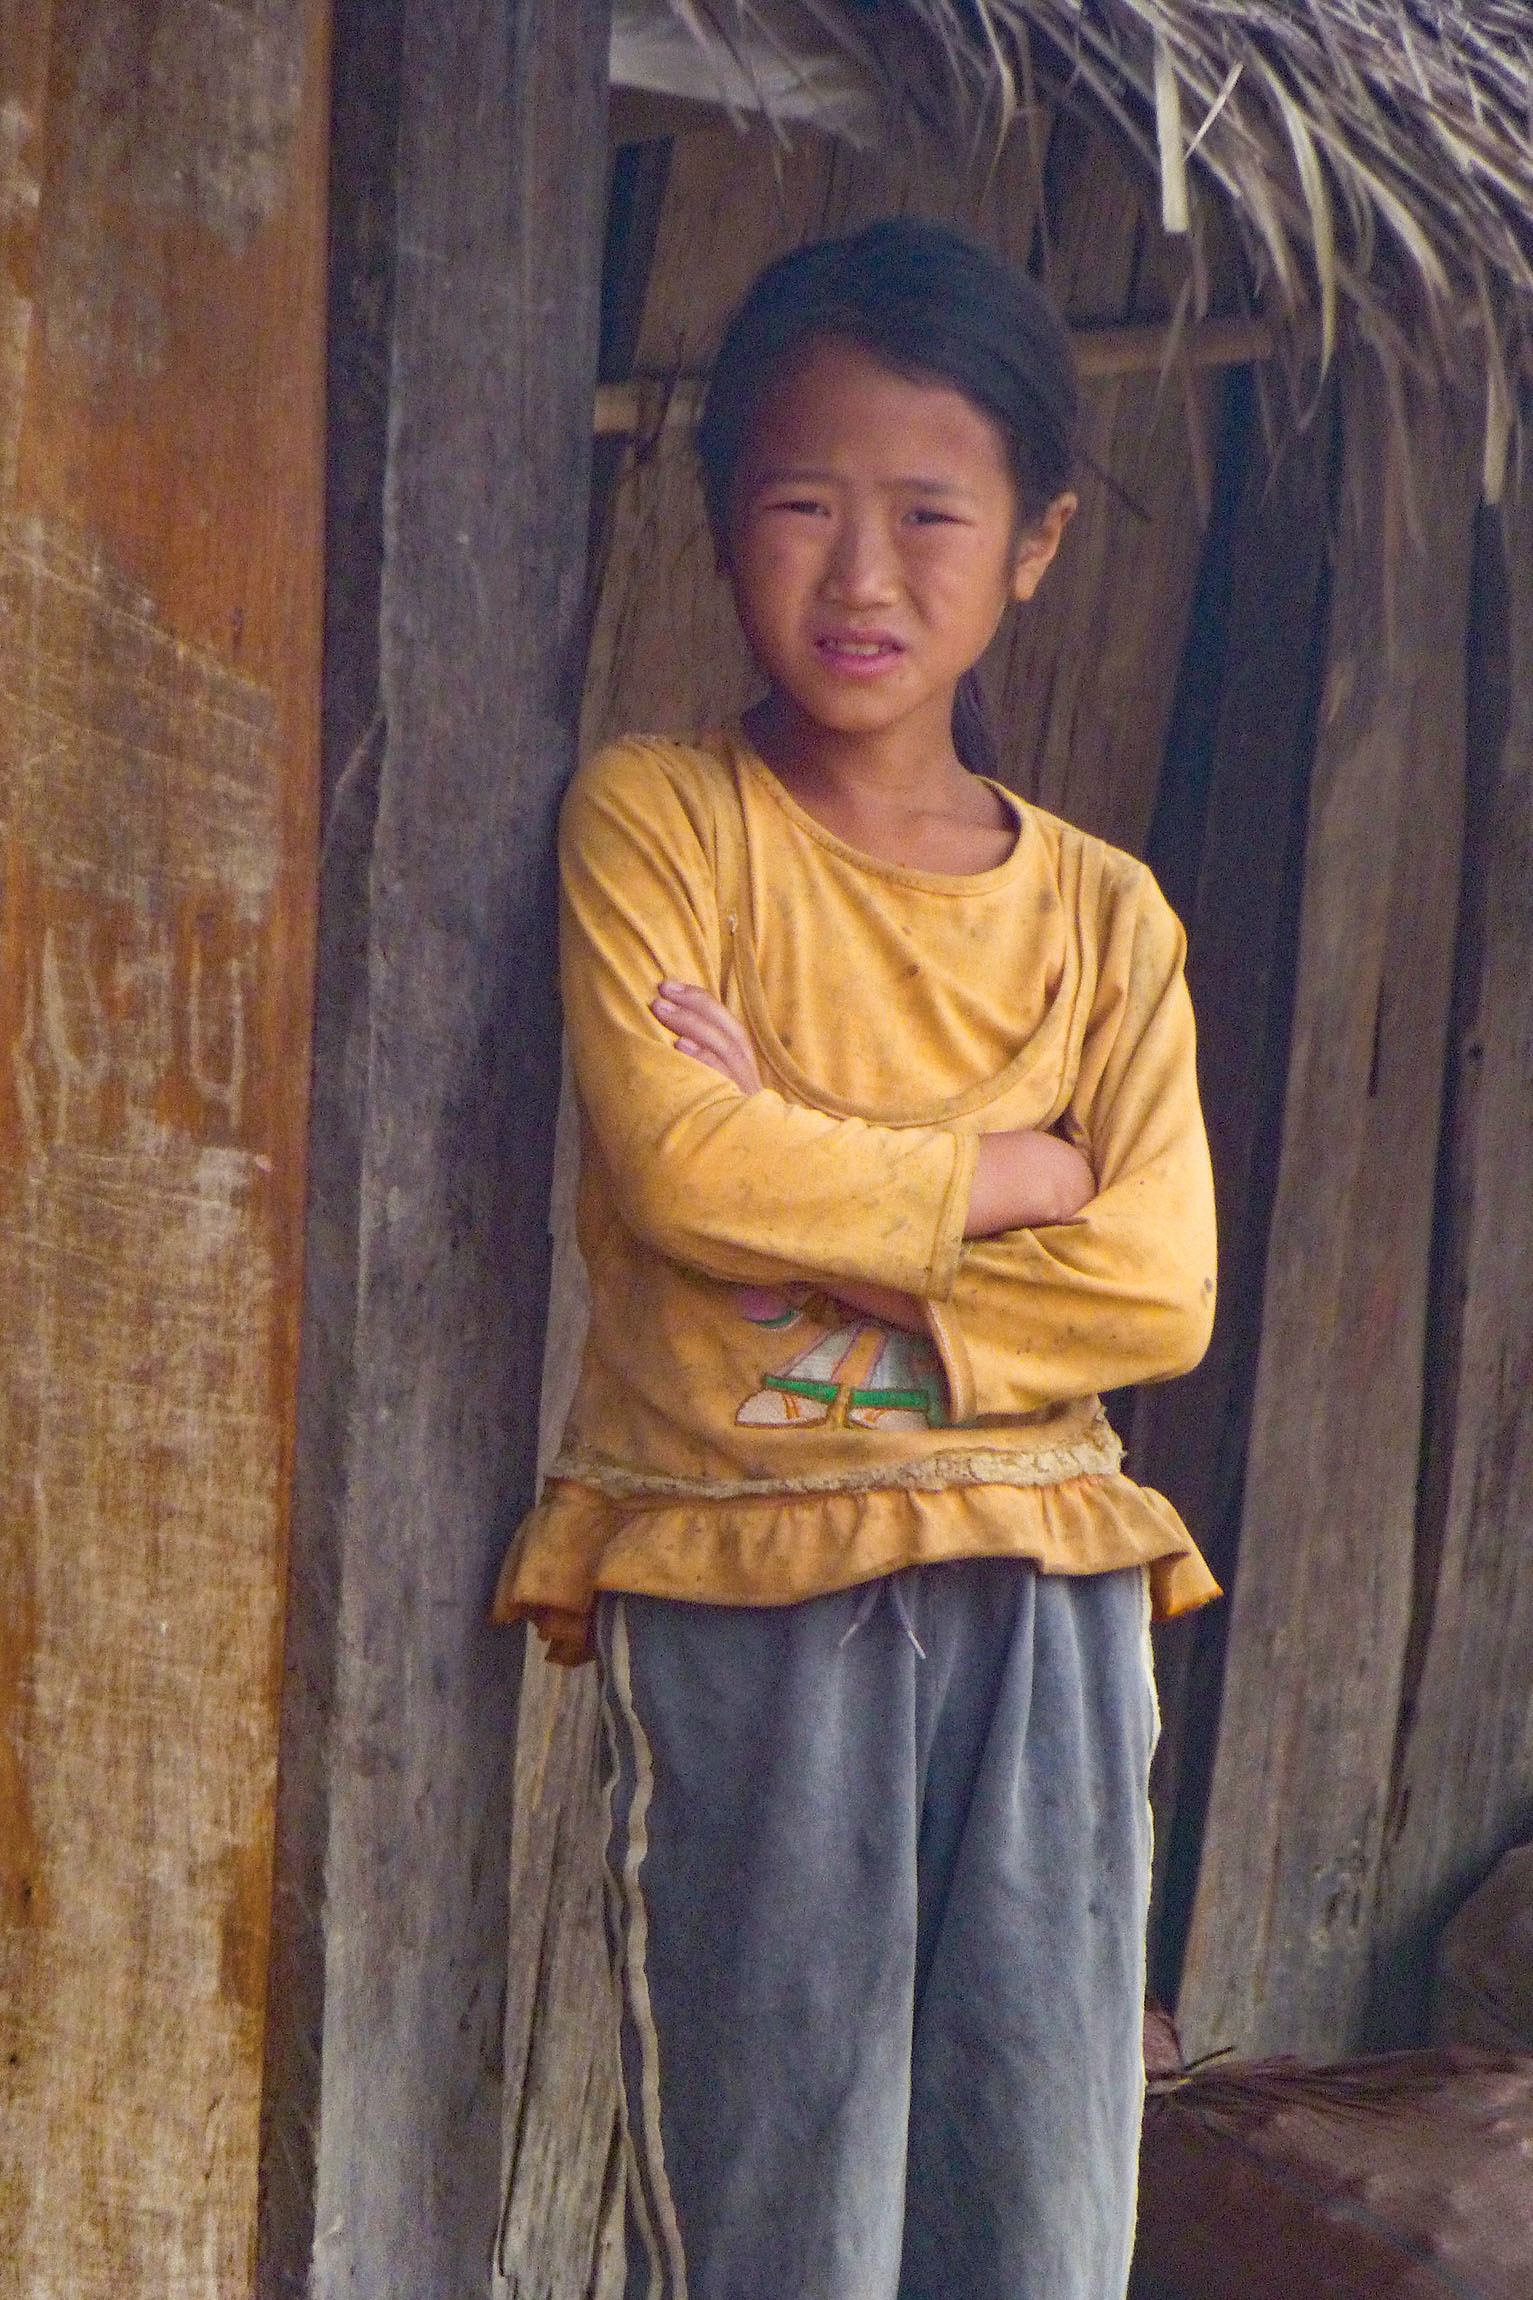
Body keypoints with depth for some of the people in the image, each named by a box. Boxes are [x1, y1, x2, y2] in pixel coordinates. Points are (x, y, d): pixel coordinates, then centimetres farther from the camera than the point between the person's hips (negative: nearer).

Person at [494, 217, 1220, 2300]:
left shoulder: (1104, 918, 9)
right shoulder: (654, 820, 1)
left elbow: (1157, 1290, -2)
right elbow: (675, 1162, -15)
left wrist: (826, 1228, -11)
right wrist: (1010, 1171, -6)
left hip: (1044, 1587, 3)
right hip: (746, 1587, -3)